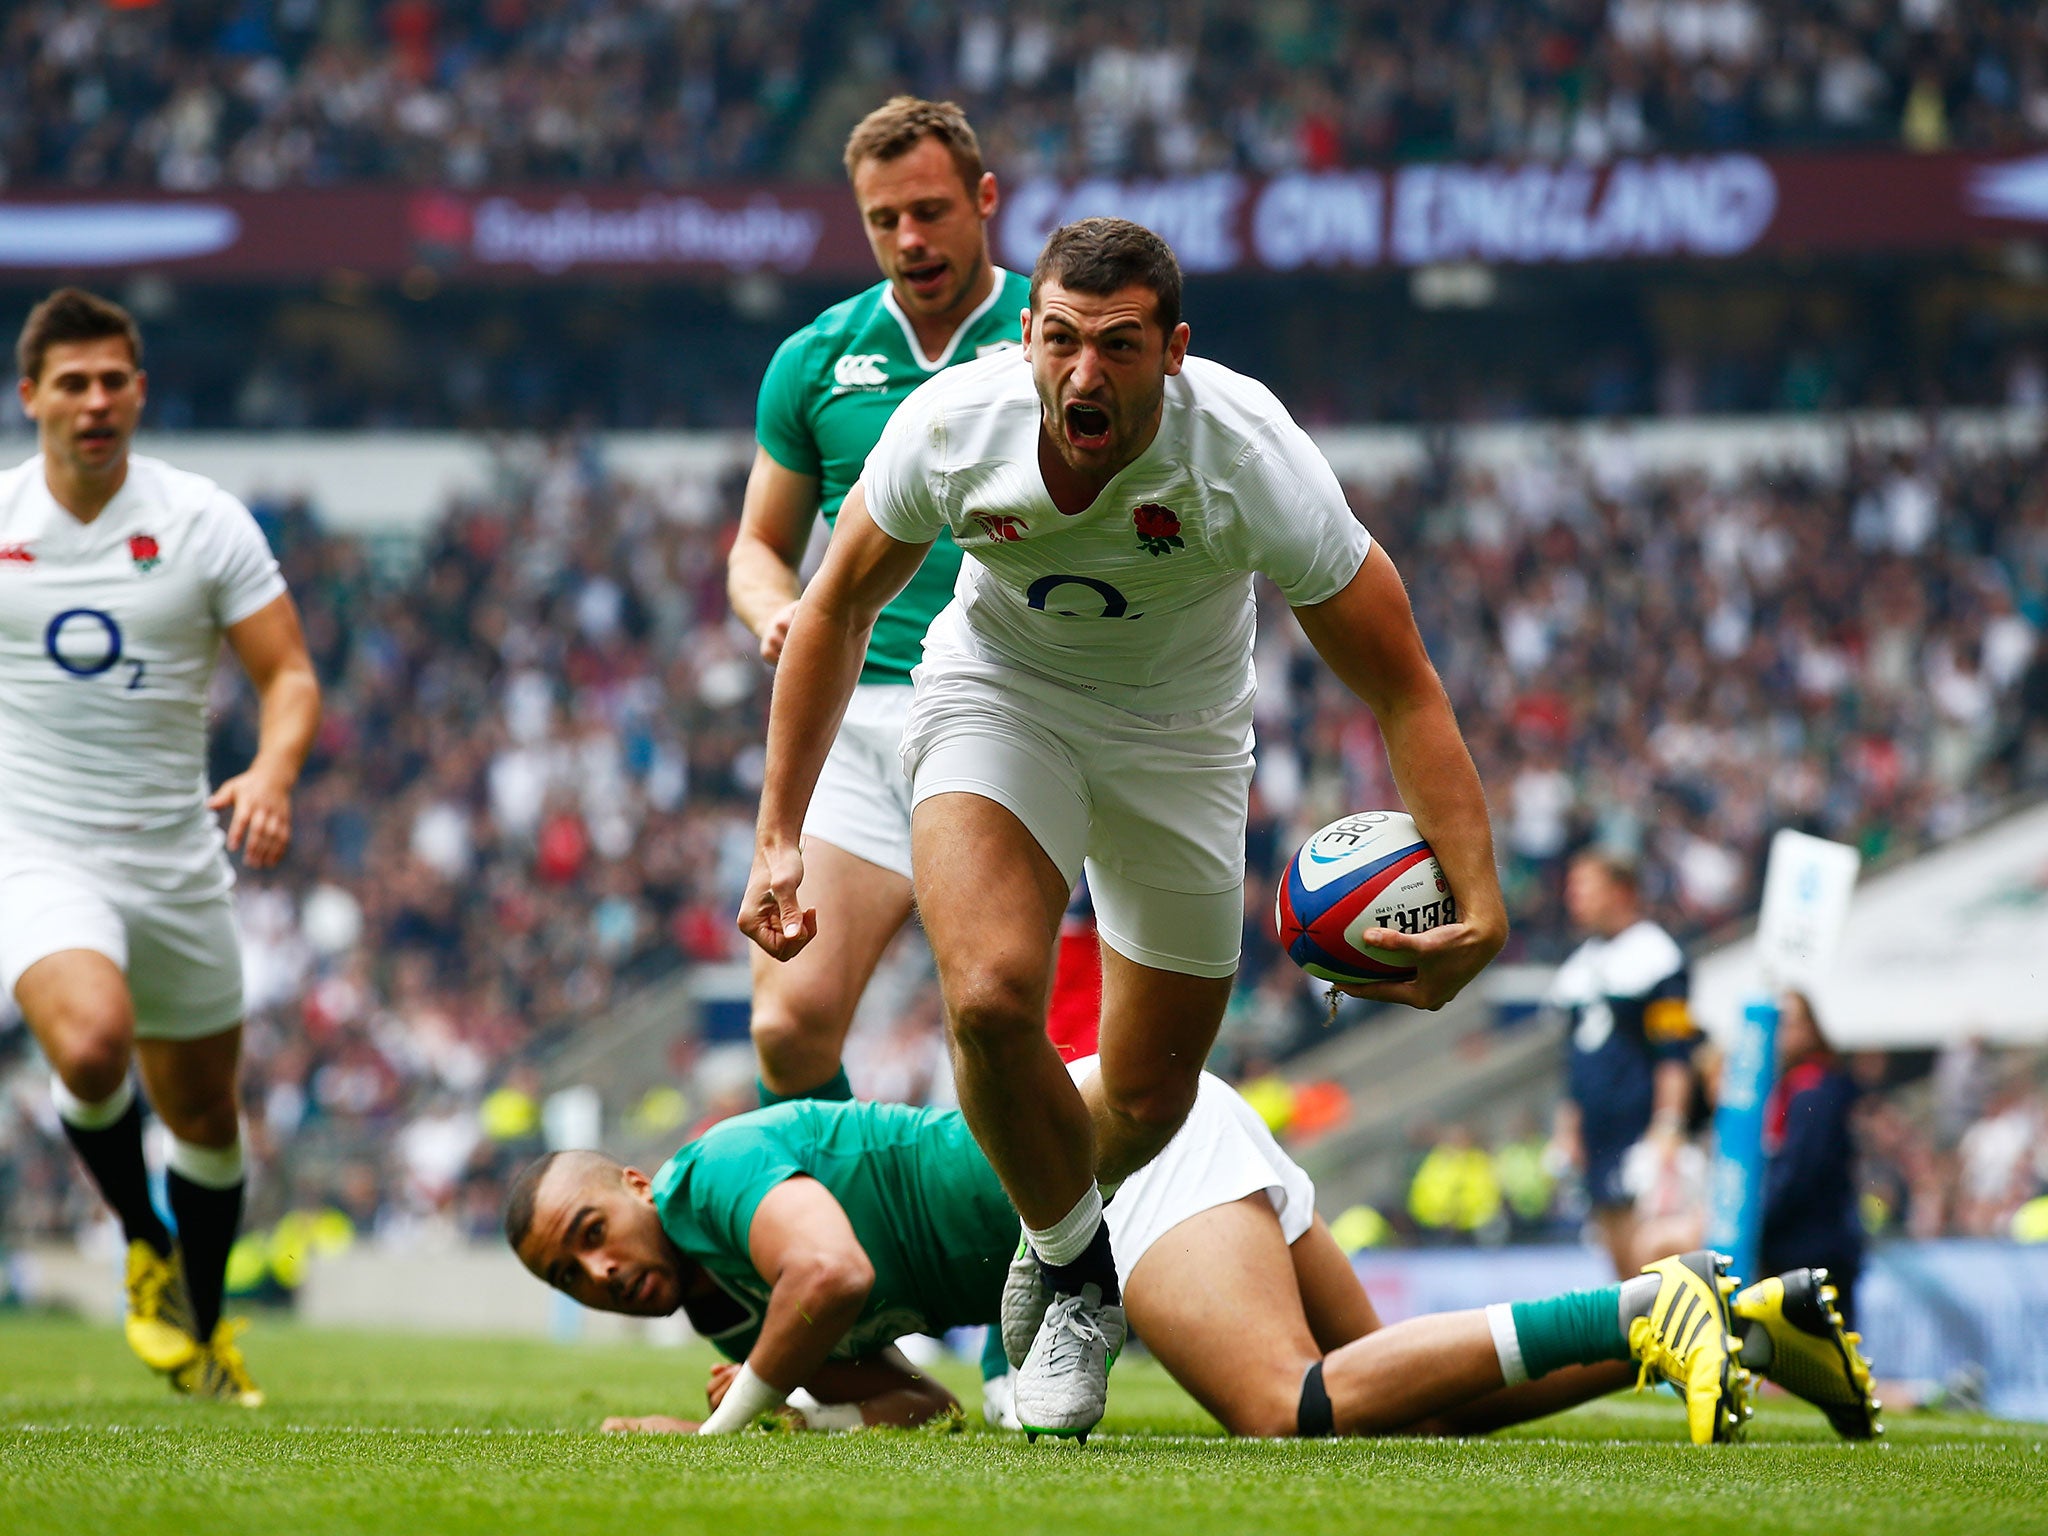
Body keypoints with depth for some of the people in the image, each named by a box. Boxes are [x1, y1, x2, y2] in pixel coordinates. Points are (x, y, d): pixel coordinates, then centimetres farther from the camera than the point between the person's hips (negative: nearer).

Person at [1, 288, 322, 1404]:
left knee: (204, 1115, 11)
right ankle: (144, 1244, -1)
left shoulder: (205, 523, -3)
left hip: (176, 854, 2)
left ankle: (203, 1327, 36)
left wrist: (271, 774, -25)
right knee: (91, 1044, -30)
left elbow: (290, 676, -5)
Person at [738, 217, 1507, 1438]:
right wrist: (780, 834, -7)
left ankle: (1054, 1222, 42)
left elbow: (1404, 689, -26)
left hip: (1180, 733, 0)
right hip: (1000, 694, 0)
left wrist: (1482, 906, -37)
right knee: (991, 995, -27)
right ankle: (1078, 1279, -1)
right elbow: (840, 608, -6)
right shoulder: (951, 427, -26)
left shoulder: (1253, 458, -32)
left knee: (1149, 1103, 5)